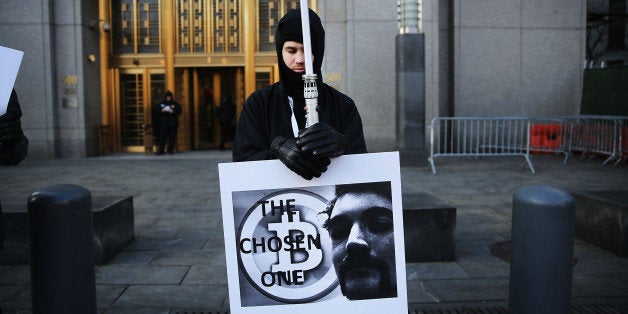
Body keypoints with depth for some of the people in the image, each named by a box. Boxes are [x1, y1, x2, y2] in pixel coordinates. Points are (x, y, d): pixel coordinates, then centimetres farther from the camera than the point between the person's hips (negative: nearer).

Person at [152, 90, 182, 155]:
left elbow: (179, 111, 0)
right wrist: (161, 110, -12)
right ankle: (161, 150, -4)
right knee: (162, 137, -6)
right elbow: (155, 110, 5)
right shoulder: (160, 104, 12)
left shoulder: (175, 104, 9)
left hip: (173, 124, 0)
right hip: (163, 124, 0)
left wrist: (173, 111, -16)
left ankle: (170, 150, 7)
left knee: (172, 137, -1)